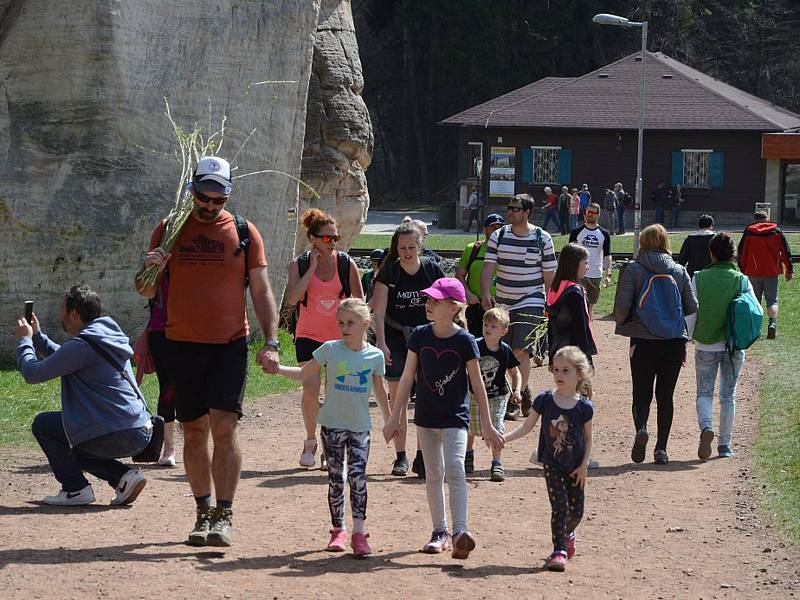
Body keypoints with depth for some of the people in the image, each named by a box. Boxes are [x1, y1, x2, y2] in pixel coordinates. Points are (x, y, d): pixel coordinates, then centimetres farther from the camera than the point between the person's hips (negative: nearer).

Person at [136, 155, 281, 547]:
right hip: (182, 346, 2)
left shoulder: (244, 232, 3)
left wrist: (271, 342, -6)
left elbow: (261, 292, 4)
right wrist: (150, 271, -15)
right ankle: (203, 511, 15)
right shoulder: (169, 231, 6)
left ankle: (224, 515, -8)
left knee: (224, 428, -11)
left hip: (229, 345, -2)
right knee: (194, 432, 6)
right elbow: (146, 291, 8)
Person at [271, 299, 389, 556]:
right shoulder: (330, 349, -5)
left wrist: (389, 421, 18)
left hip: (360, 427, 0)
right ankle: (338, 530, 16)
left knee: (358, 477, -10)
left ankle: (359, 532, -8)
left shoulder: (375, 356, -2)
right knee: (335, 479, 6)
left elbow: (379, 392, 12)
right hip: (332, 425, 0)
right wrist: (277, 369, -11)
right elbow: (304, 374, 2)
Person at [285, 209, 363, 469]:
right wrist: (312, 267, -19)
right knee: (311, 388, -14)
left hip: (340, 337, 1)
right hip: (309, 335, -1)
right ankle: (310, 441, 6)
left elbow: (359, 302, 4)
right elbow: (292, 298, -20)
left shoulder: (346, 264, -3)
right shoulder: (299, 265, -5)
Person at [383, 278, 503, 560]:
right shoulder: (420, 336, -1)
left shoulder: (465, 341, -10)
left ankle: (461, 531, -23)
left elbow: (477, 384, -4)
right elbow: (407, 378, 5)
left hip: (456, 417, -4)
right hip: (426, 417, 4)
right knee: (433, 475, 10)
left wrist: (487, 426, -2)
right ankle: (440, 532, 19)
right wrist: (395, 417, 6)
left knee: (454, 470, -17)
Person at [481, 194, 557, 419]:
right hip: (503, 303, 4)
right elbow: (488, 269, -4)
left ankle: (518, 397, -13)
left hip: (531, 302, -4)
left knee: (521, 351, -17)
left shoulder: (542, 239, -4)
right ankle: (523, 392, 27)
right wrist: (485, 294, -20)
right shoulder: (498, 237, 2)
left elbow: (549, 275, 1)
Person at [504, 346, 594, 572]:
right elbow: (527, 426, -4)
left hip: (575, 467, 1)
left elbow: (587, 438, 1)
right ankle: (559, 551, -9)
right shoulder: (544, 400, -8)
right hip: (552, 464, -1)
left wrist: (584, 465, -5)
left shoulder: (584, 406, -9)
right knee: (560, 506, -14)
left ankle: (567, 534, 41)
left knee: (576, 511, 10)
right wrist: (504, 438, -16)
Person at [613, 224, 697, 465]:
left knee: (642, 394, 7)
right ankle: (661, 449, 8)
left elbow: (622, 307, -11)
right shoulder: (679, 271, 4)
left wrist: (622, 322, 10)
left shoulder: (633, 269, -5)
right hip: (675, 343, 2)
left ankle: (641, 428, -22)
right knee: (665, 395, 11)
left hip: (643, 341, -2)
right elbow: (692, 307, 3)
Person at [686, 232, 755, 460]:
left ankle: (705, 427, -18)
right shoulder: (741, 281, -5)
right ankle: (725, 444, 15)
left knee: (704, 393, 10)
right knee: (728, 394, 13)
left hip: (705, 346, -1)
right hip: (734, 347, 1)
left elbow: (690, 315, -5)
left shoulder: (699, 279, -6)